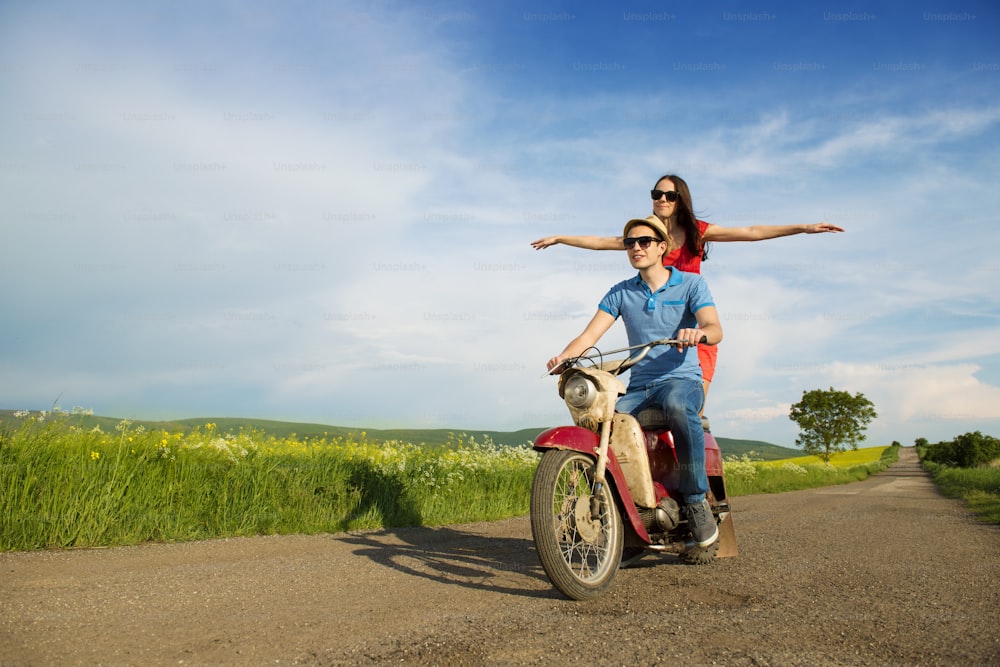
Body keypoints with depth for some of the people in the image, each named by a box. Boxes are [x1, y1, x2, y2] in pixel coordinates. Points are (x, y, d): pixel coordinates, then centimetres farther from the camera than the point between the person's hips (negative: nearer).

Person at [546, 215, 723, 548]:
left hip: (682, 379, -3)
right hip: (638, 388, 4)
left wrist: (698, 332, -36)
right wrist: (564, 356, -19)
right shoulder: (620, 293, 12)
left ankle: (696, 500, -25)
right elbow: (589, 335, 2)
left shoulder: (690, 283, 3)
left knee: (677, 405, -39)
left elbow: (715, 328, -12)